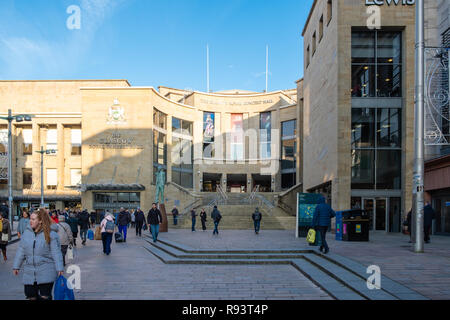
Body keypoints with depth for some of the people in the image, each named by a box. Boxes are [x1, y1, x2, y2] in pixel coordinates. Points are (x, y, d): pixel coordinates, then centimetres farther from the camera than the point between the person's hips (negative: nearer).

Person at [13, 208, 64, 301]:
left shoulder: (51, 234, -9)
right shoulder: (27, 233, 5)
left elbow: (56, 252, -10)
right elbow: (21, 251, 12)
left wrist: (60, 269, -13)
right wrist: (16, 266, 11)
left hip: (46, 274, -5)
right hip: (29, 273, 5)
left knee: (45, 296, 0)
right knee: (30, 295, 10)